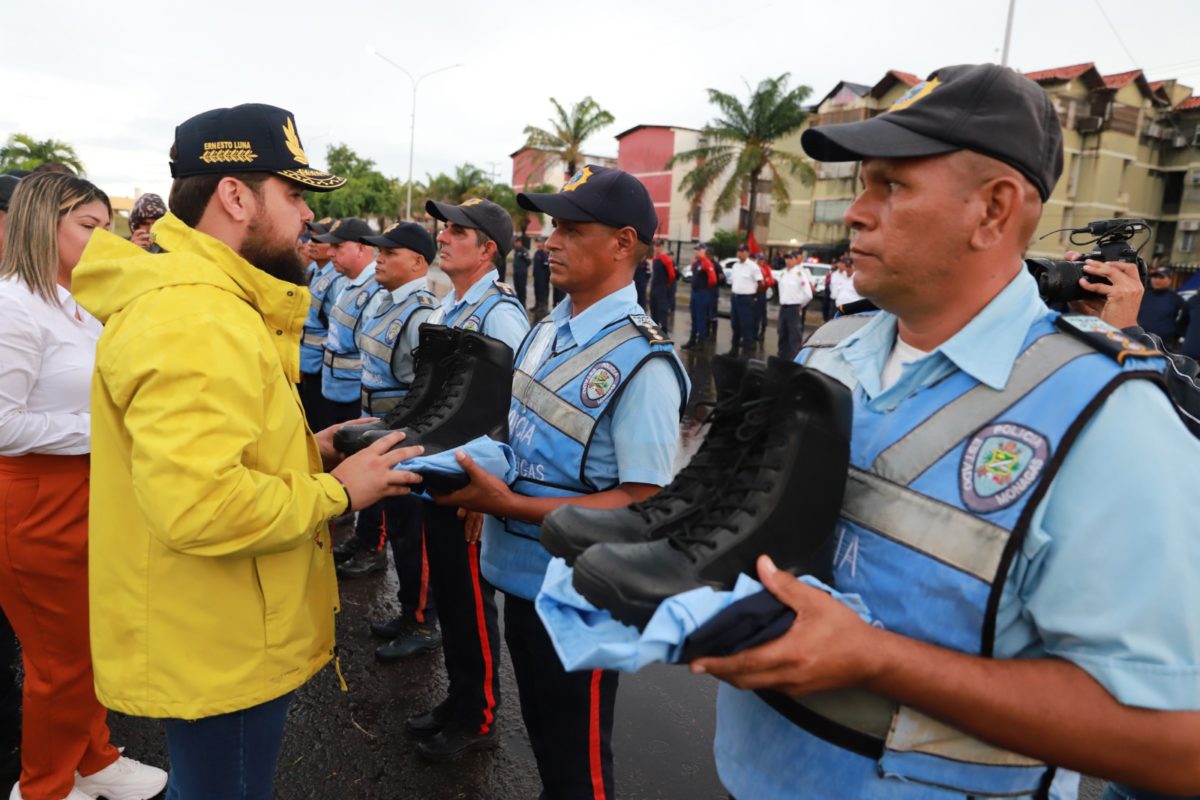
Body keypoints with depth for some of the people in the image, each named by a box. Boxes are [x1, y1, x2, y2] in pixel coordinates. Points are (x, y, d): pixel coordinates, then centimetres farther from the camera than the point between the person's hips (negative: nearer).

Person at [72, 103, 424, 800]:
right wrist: (337, 492, -22)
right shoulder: (194, 322, -27)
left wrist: (307, 450, 4)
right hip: (219, 654, -10)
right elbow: (197, 506, -35)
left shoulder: (207, 302, 9)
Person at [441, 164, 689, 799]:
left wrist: (508, 505, -26)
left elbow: (645, 502, -24)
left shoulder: (643, 363, -23)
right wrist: (475, 475, -4)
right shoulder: (547, 329, 2)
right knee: (542, 739, 28)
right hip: (522, 574, 7)